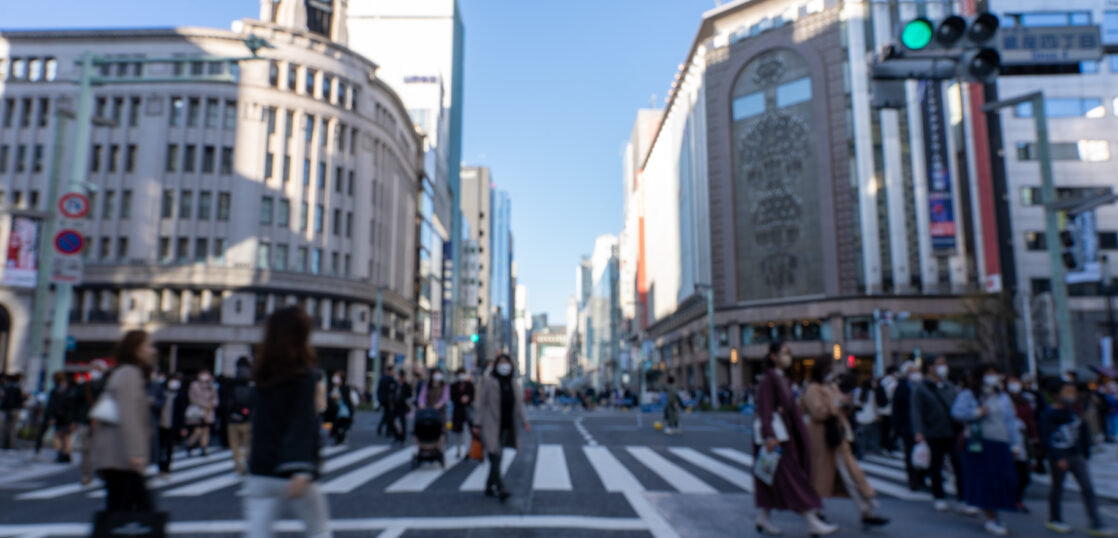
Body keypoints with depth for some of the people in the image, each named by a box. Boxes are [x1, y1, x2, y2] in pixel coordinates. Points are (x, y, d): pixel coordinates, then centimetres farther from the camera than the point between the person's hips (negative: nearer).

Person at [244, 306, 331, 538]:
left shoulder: (264, 373, 6)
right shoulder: (304, 374, -10)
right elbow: (304, 423, -21)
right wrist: (301, 471, -27)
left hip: (261, 471, 5)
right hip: (292, 472, -4)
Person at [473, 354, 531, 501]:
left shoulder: (513, 382, 8)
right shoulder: (488, 381, -7)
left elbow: (519, 404, 11)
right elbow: (481, 404, -6)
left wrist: (525, 422, 1)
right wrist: (477, 424, -9)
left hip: (506, 427, 6)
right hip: (491, 426, -5)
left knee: (497, 459, 12)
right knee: (495, 458, -12)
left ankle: (489, 487, 24)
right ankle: (500, 488, -14)